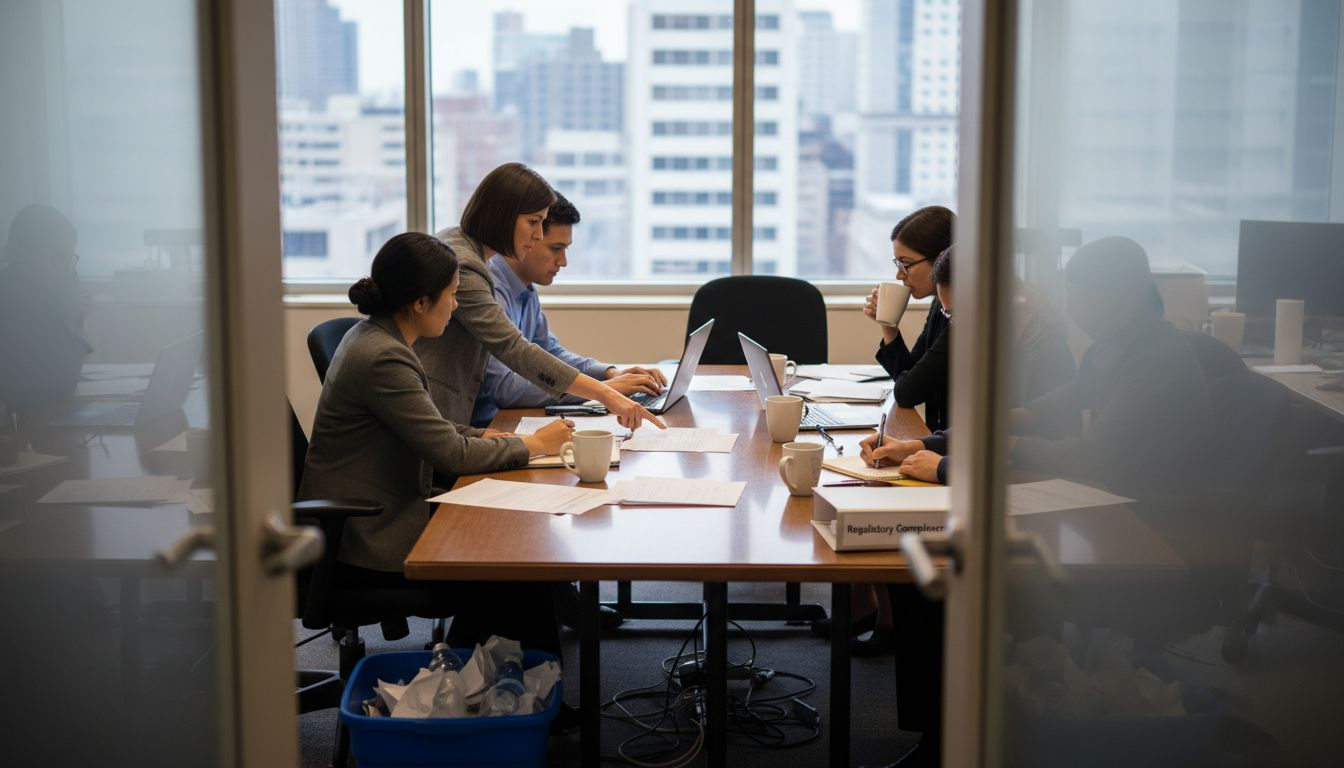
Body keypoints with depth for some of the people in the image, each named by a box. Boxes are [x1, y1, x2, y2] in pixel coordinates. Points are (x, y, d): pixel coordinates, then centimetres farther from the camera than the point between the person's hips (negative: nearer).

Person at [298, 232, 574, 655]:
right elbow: (451, 453, -19)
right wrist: (532, 445, -6)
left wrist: (488, 437, 4)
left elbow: (431, 429, 18)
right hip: (367, 544, -9)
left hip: (374, 517, 9)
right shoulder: (383, 358, -23)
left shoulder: (374, 337, 8)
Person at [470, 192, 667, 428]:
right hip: (475, 426, -8)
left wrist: (610, 373, 3)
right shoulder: (490, 291, -20)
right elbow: (504, 386, -28)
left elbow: (550, 353, 20)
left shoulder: (526, 289, 9)